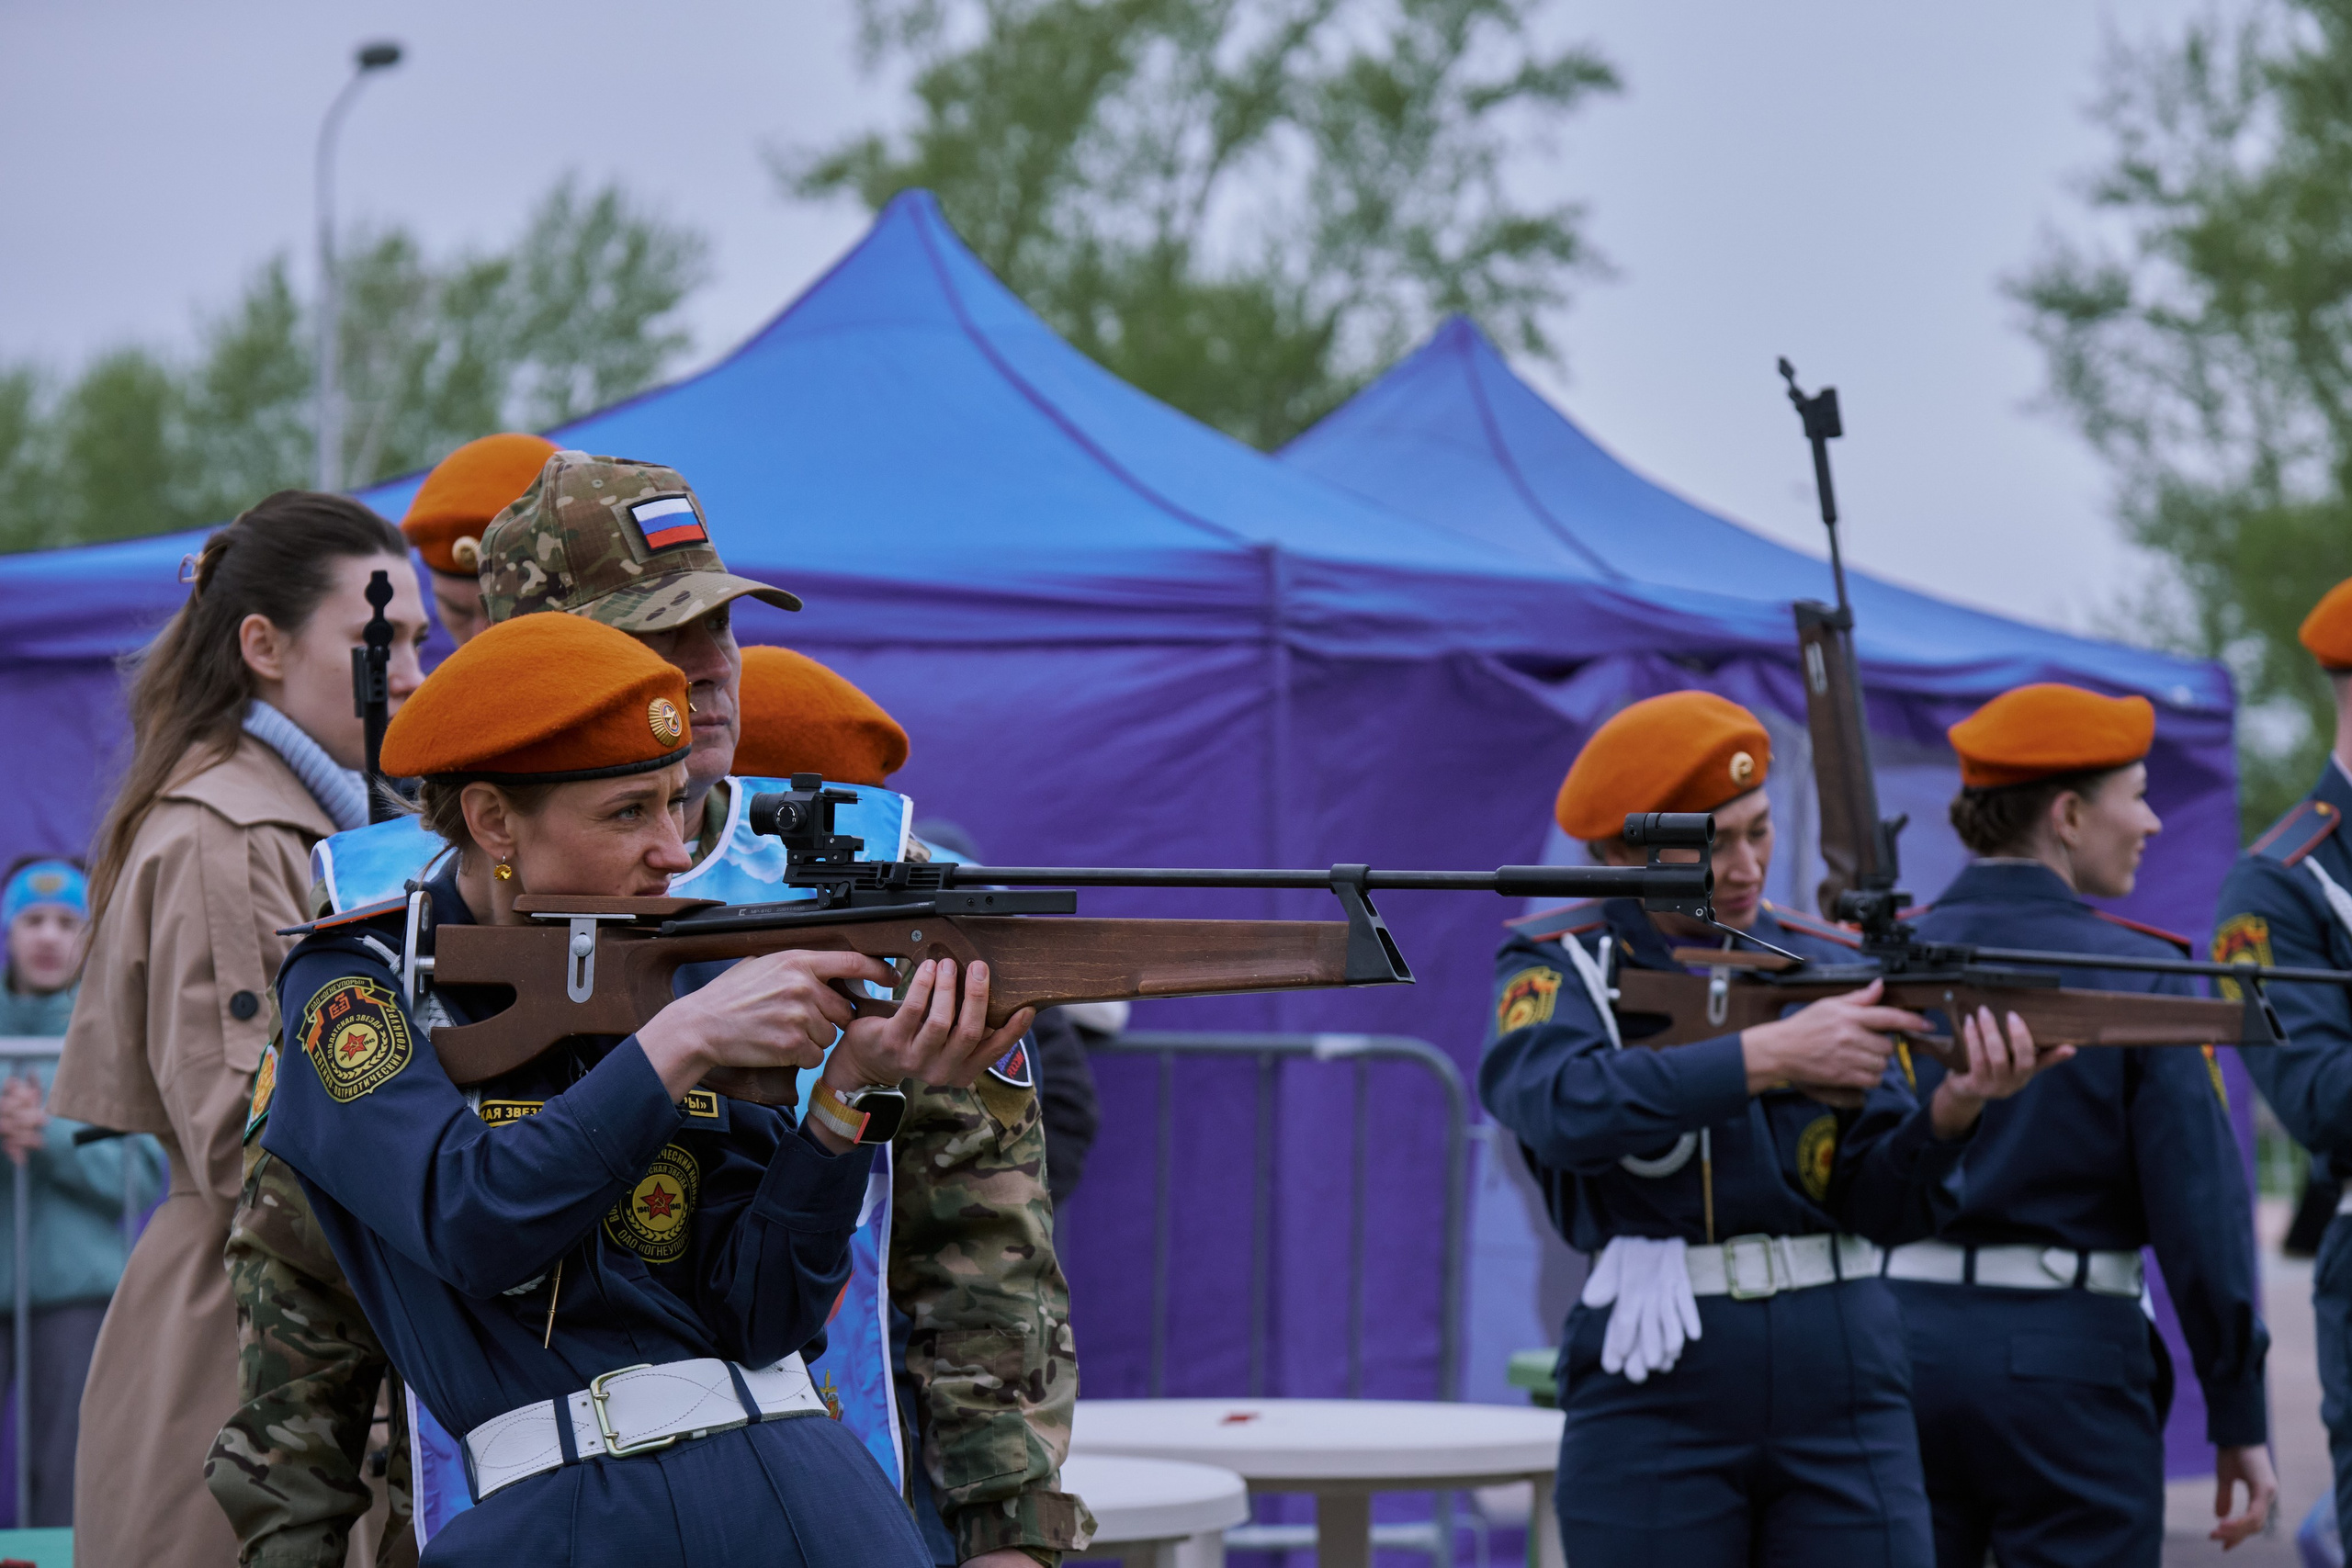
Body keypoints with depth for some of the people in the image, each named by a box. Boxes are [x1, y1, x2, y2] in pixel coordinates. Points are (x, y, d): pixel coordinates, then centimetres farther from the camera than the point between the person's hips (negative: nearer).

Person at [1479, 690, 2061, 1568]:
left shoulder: (1828, 965, 9)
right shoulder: (1561, 969, 1)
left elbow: (1884, 1206, 2)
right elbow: (1565, 1107, -23)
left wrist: (1953, 1110, -18)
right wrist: (1772, 1055, -26)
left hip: (1842, 1391, 2)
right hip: (1655, 1397, -2)